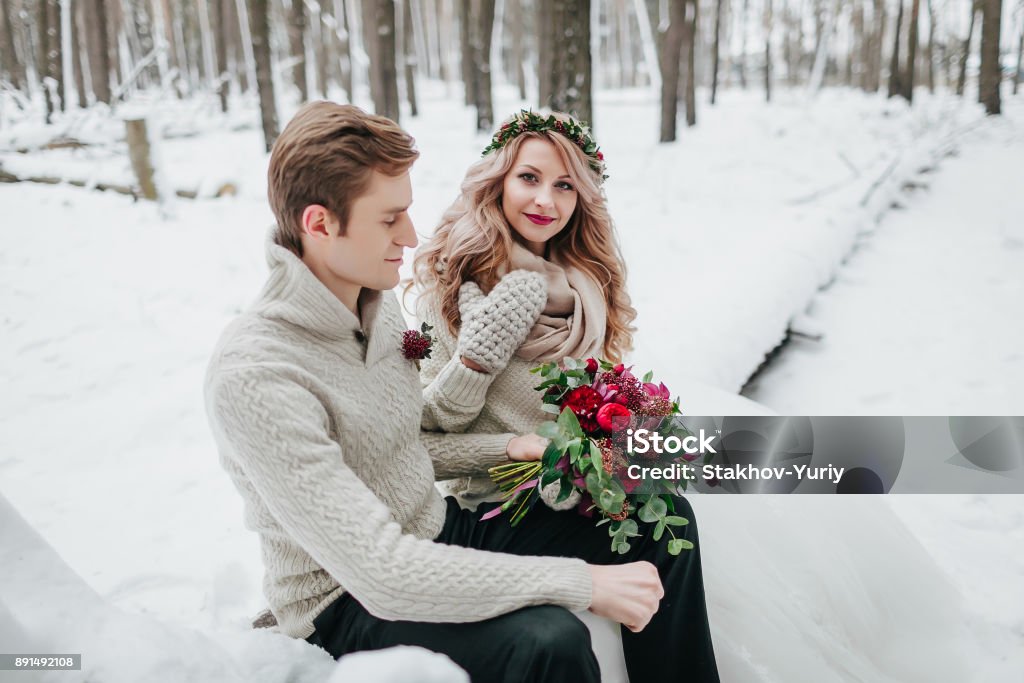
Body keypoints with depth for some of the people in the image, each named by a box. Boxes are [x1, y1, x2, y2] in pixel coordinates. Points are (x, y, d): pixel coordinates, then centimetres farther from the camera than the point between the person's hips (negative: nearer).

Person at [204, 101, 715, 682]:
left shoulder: (378, 302, 1)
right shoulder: (254, 376, -27)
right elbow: (380, 572, -32)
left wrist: (507, 450, -2)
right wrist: (582, 583, -30)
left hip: (440, 530, 8)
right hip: (350, 604, -7)